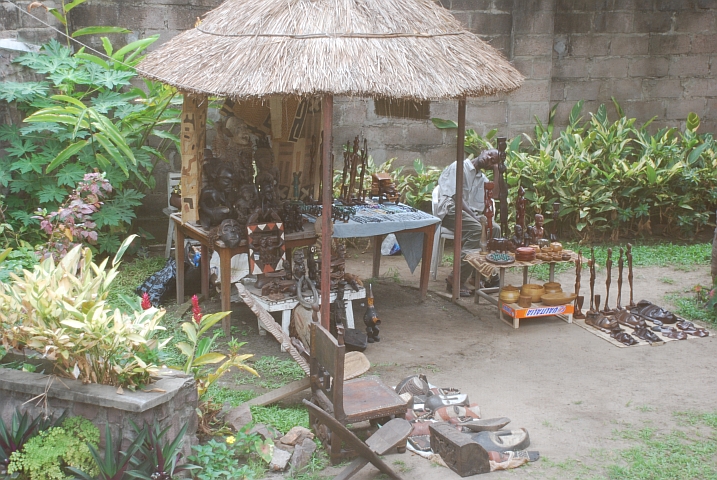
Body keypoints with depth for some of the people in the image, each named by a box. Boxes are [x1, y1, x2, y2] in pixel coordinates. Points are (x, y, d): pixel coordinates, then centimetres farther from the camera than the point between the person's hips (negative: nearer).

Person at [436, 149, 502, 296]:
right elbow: (456, 197, -13)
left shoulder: (482, 177, 23)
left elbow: (495, 194, 6)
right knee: (476, 229, -33)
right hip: (451, 210, -8)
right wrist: (473, 216, -20)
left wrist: (496, 170, 9)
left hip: (471, 213, 8)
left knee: (495, 229, -16)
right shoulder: (460, 167, -2)